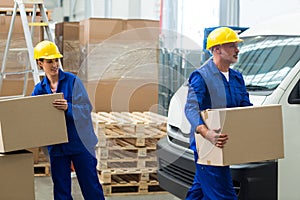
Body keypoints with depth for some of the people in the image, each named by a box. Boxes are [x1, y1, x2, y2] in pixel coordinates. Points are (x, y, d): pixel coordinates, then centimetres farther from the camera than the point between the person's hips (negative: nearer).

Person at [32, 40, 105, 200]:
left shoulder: (73, 81, -6)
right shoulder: (39, 89, 6)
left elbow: (86, 108, -12)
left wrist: (68, 108, -29)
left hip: (80, 143, -3)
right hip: (56, 146, 4)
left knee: (90, 184, 3)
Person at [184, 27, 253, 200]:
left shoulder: (237, 78, 14)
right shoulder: (201, 77, -12)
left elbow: (247, 108, 15)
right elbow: (191, 109, -23)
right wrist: (206, 132, -40)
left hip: (225, 146, 8)